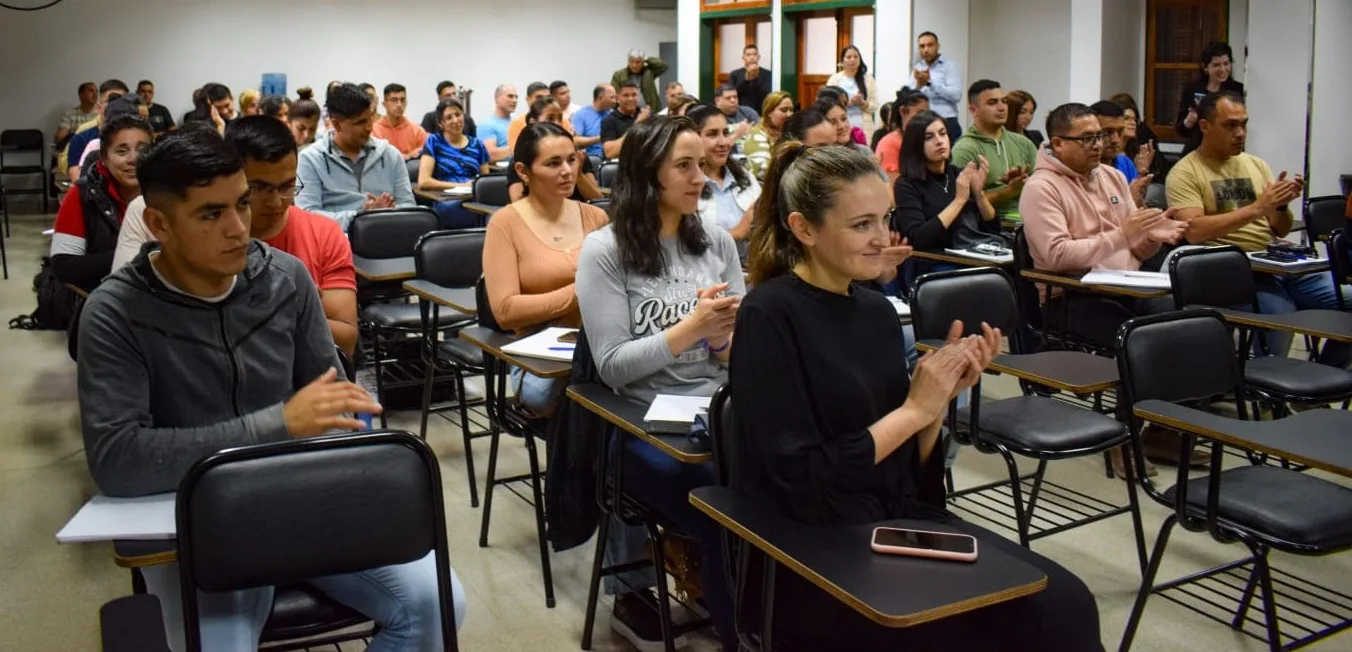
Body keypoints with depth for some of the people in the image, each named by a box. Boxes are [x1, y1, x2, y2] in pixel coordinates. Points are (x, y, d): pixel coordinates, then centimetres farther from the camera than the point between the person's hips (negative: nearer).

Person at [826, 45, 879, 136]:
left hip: (864, 128, 1)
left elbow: (874, 106, 7)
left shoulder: (868, 79, 9)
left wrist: (862, 103, -13)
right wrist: (848, 103, -13)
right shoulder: (834, 79, 5)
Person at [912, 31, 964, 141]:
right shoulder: (917, 68, 13)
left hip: (946, 124, -4)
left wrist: (930, 81, -18)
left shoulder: (950, 66, -1)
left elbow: (956, 95, -15)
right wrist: (918, 85, -17)